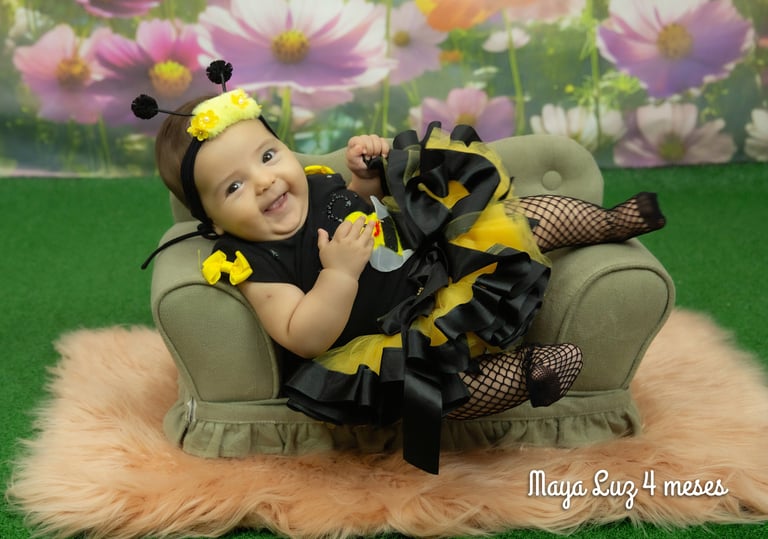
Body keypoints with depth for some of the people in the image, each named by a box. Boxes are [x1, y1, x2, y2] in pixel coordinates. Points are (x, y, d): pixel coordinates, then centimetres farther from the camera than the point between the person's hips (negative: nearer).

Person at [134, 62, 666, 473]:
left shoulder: (314, 184, 0)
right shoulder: (258, 266, -20)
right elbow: (305, 339, -28)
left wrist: (368, 174, -2)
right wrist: (339, 273, -37)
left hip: (441, 252, 7)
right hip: (401, 341, -6)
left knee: (532, 214, 7)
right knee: (434, 382, -36)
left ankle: (610, 222, 27)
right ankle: (523, 370, -19)